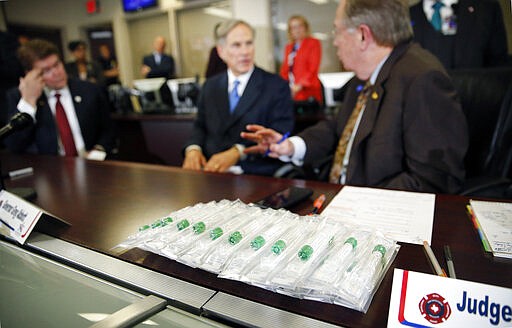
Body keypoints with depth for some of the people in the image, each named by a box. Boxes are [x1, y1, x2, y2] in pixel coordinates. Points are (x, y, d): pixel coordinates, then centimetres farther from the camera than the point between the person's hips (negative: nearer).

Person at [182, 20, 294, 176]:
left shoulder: (277, 86, 2)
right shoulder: (210, 86, 17)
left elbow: (280, 134, -7)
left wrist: (237, 152, -18)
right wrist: (193, 149, -2)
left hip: (256, 174, -3)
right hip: (211, 171, 4)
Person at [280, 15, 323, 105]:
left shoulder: (314, 43, 3)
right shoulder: (288, 47, 20)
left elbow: (313, 69, -7)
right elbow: (285, 69, 18)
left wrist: (301, 85, -16)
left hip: (307, 91, -5)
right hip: (291, 92, 5)